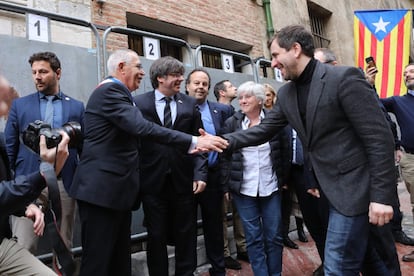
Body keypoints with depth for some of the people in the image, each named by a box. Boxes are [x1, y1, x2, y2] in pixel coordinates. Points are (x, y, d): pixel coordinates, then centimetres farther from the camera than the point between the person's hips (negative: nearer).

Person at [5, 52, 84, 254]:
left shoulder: (76, 107, 7)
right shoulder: (20, 105, 9)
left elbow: (83, 148, 6)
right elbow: (9, 147, 8)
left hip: (64, 185, 0)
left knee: (64, 247, 10)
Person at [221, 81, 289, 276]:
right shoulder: (232, 123, -1)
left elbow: (284, 152, 6)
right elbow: (225, 156, 1)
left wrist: (284, 180, 6)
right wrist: (226, 186, -1)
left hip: (271, 187, 1)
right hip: (243, 189, 0)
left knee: (274, 235, 10)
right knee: (253, 237, 8)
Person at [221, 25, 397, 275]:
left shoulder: (344, 77, -16)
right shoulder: (286, 94, 6)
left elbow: (380, 137, -16)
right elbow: (264, 130, 7)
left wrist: (381, 195, -18)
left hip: (353, 186, -7)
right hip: (328, 188, 7)